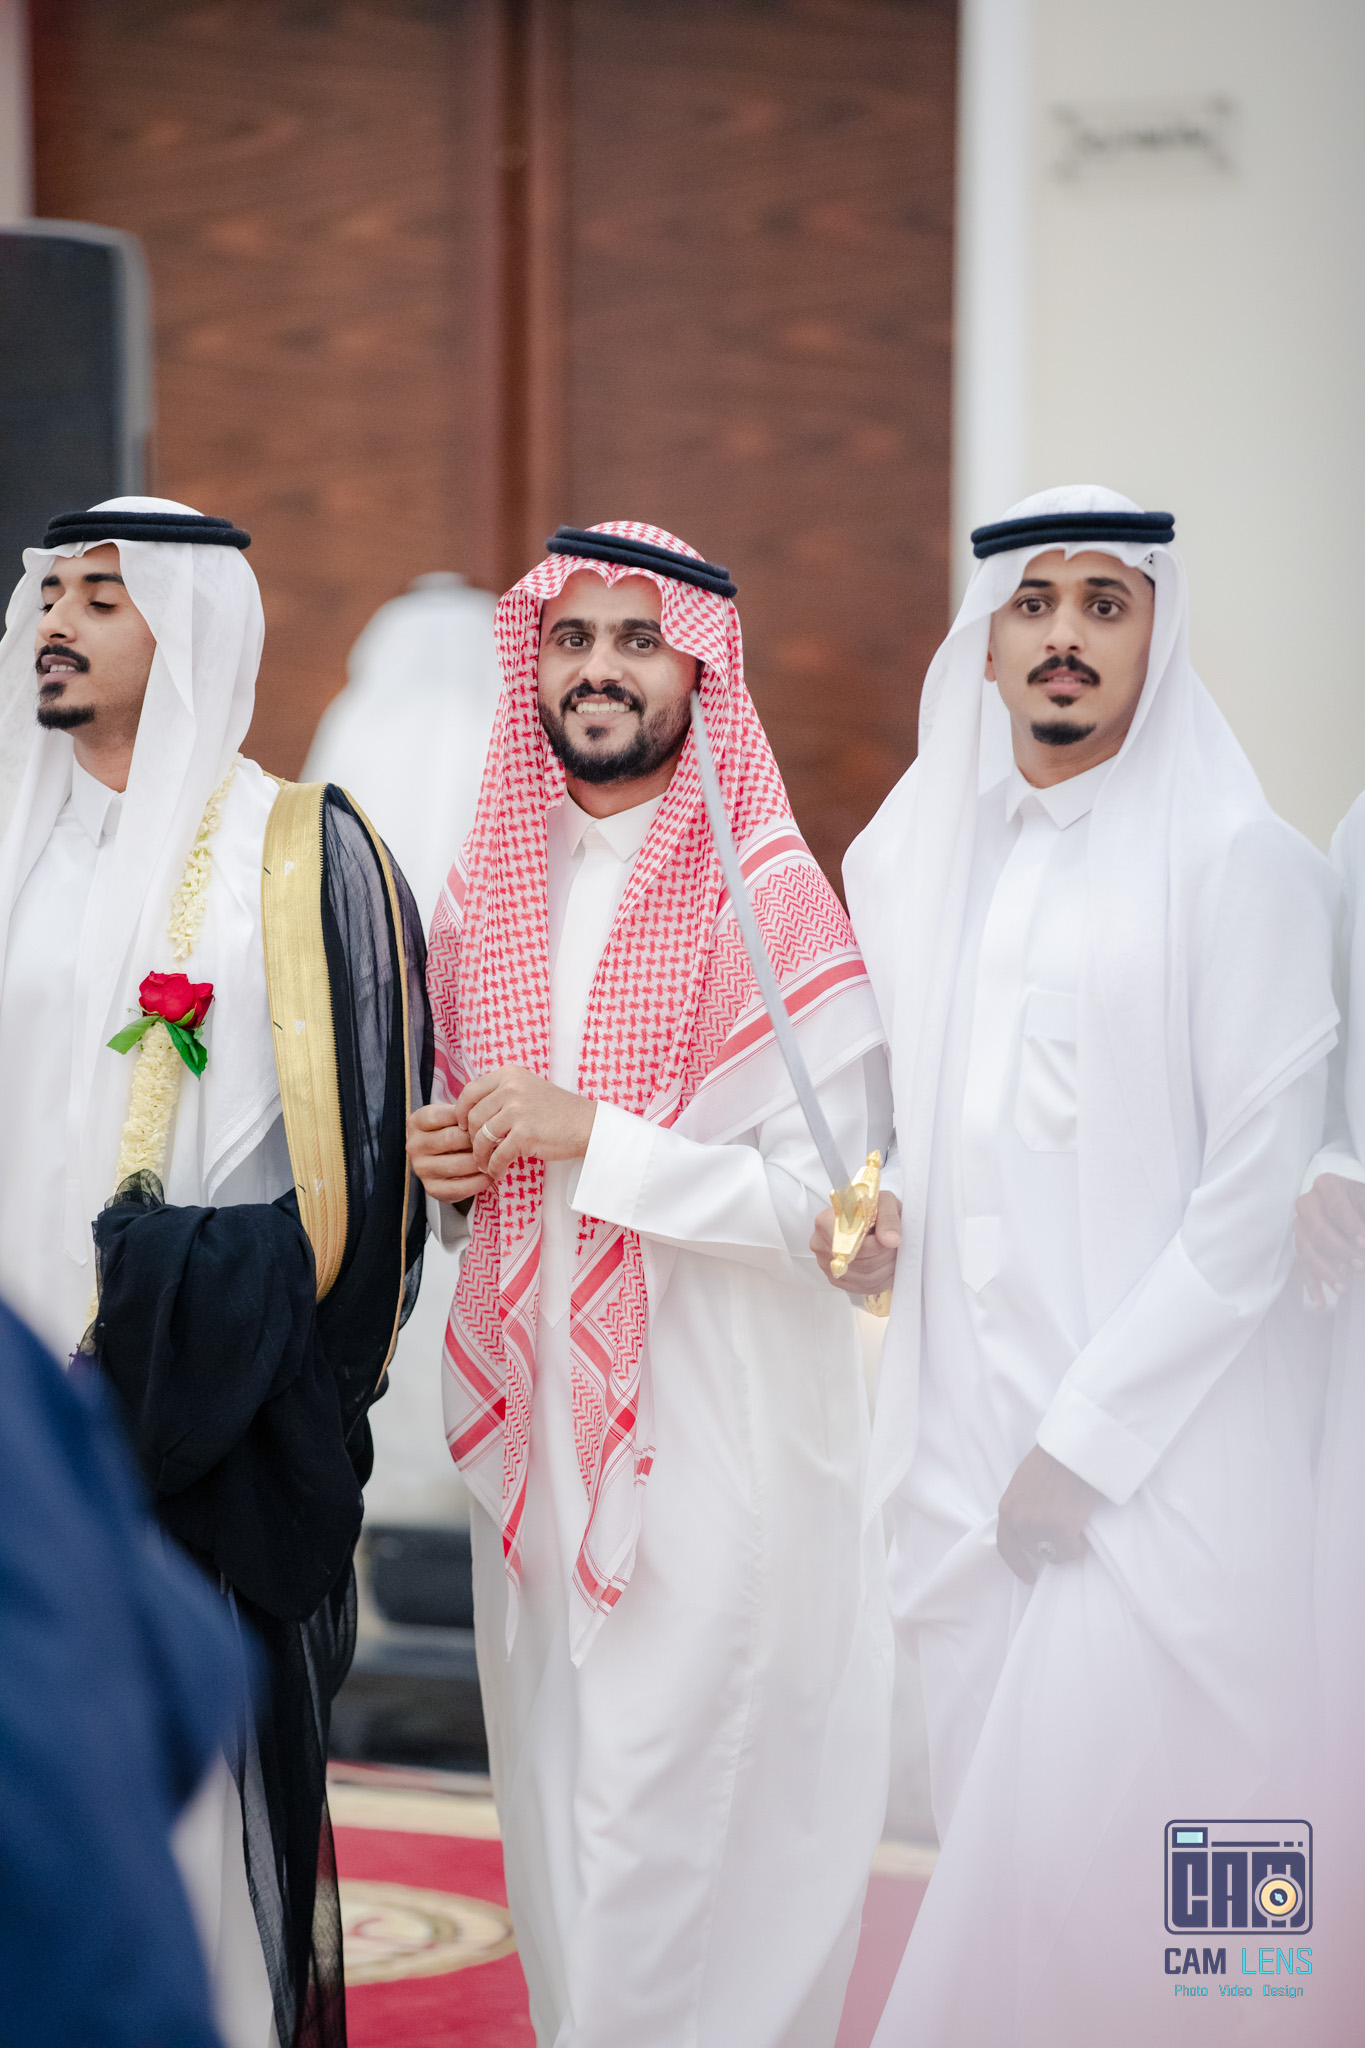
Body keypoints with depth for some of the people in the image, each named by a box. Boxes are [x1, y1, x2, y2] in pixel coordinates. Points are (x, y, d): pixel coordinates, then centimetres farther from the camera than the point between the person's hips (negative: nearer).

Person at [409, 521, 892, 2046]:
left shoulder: (773, 903, -8)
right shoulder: (485, 891, 11)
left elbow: (833, 1199, -13)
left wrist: (592, 1135, -18)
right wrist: (443, 1165, 1)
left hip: (720, 1430, -6)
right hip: (539, 1413, 6)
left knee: (685, 1821, -6)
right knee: (555, 1803, 12)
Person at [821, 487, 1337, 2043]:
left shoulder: (1242, 863, -4)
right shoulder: (912, 855, 13)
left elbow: (1255, 1193, -9)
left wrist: (1089, 1436, -12)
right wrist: (853, 1225, 3)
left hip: (1160, 1461, -5)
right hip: (962, 1447, 5)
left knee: (1089, 1869, -10)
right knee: (993, 1841, 7)